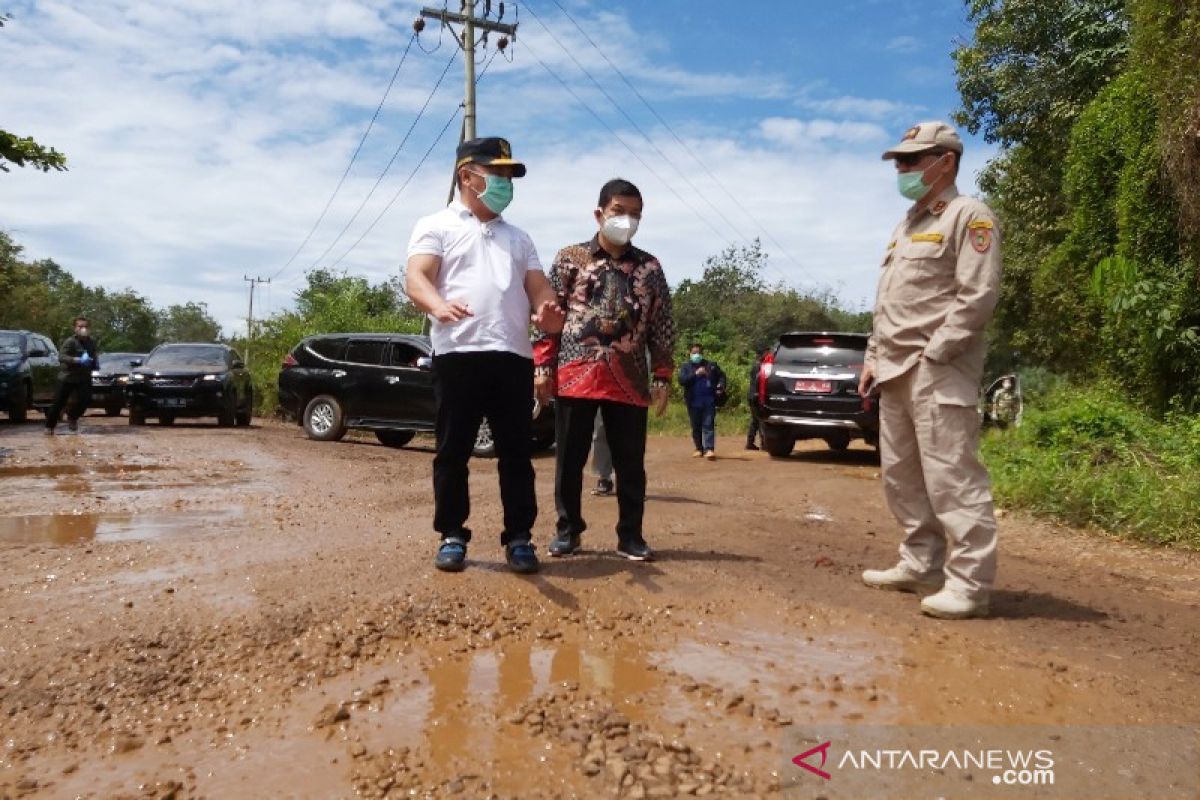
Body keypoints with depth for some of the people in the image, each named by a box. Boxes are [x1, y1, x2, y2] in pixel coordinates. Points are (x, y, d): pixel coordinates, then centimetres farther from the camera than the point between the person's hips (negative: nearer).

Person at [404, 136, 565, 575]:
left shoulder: (518, 237, 26)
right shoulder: (436, 225, 10)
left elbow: (538, 286, 18)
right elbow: (416, 278, -5)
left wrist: (548, 312, -8)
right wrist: (439, 306, -29)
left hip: (514, 356, 4)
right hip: (458, 354, -4)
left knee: (516, 451, 4)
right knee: (453, 450, 2)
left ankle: (518, 537, 12)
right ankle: (452, 536, 14)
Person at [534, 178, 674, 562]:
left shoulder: (650, 267, 10)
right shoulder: (570, 258, 6)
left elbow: (661, 327, 9)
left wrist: (661, 377, 3)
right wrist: (542, 365, -3)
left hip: (629, 380, 1)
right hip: (575, 374, -1)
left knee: (630, 462, 5)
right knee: (569, 459, 6)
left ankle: (630, 534, 17)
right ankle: (568, 529, 20)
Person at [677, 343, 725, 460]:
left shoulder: (711, 365, 10)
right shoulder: (686, 367, 6)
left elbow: (721, 376, 20)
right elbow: (681, 380, -9)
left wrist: (721, 386, 0)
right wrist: (695, 374, -20)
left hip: (709, 401, -1)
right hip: (693, 402, 1)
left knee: (708, 425, -8)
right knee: (696, 427, 8)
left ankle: (709, 449, -14)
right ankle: (699, 449, 19)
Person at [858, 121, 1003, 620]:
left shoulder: (968, 217, -4)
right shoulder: (905, 227, 23)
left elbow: (978, 296, -15)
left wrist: (932, 354, -18)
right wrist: (874, 358, 15)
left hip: (937, 371, -9)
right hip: (896, 373, 9)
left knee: (951, 477, -10)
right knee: (901, 476, 12)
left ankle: (969, 583, -4)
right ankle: (920, 565, 23)